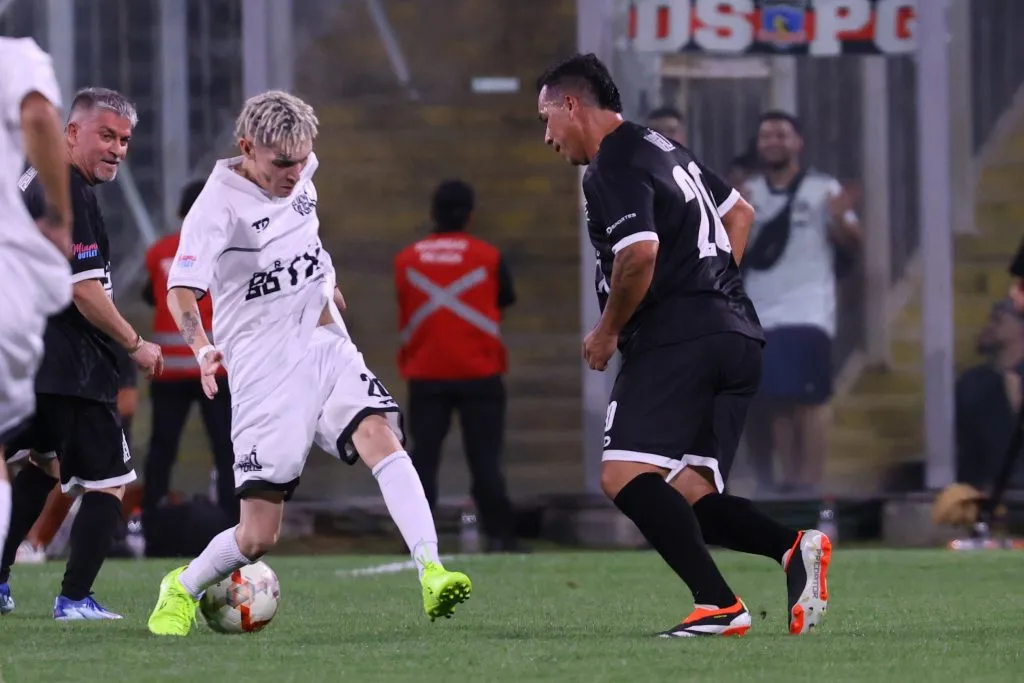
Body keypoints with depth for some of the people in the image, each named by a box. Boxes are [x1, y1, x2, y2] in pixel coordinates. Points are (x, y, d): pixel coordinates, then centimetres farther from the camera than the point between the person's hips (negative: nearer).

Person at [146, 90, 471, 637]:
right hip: (264, 369, -5)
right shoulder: (219, 204, -14)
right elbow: (181, 290, -26)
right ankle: (182, 589, 23)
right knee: (258, 536, -7)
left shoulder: (298, 174, 6)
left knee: (380, 435, -26)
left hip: (326, 346, 5)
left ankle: (431, 572, -38)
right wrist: (202, 350, -44)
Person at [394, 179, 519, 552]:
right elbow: (504, 300, 9)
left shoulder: (406, 260, 2)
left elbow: (405, 311, 12)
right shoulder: (487, 257, -3)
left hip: (425, 375, 1)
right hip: (478, 372, -1)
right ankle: (499, 535, -3)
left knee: (424, 456, 3)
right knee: (485, 458, 0)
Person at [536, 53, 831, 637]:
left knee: (626, 475, -18)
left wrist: (607, 332, -6)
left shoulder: (612, 167, -6)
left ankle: (719, 604, -28)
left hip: (679, 341, -10)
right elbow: (740, 211, 35)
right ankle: (795, 547, -14)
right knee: (690, 494, 7)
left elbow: (640, 255, -20)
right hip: (739, 337, 10)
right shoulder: (664, 148, 24)